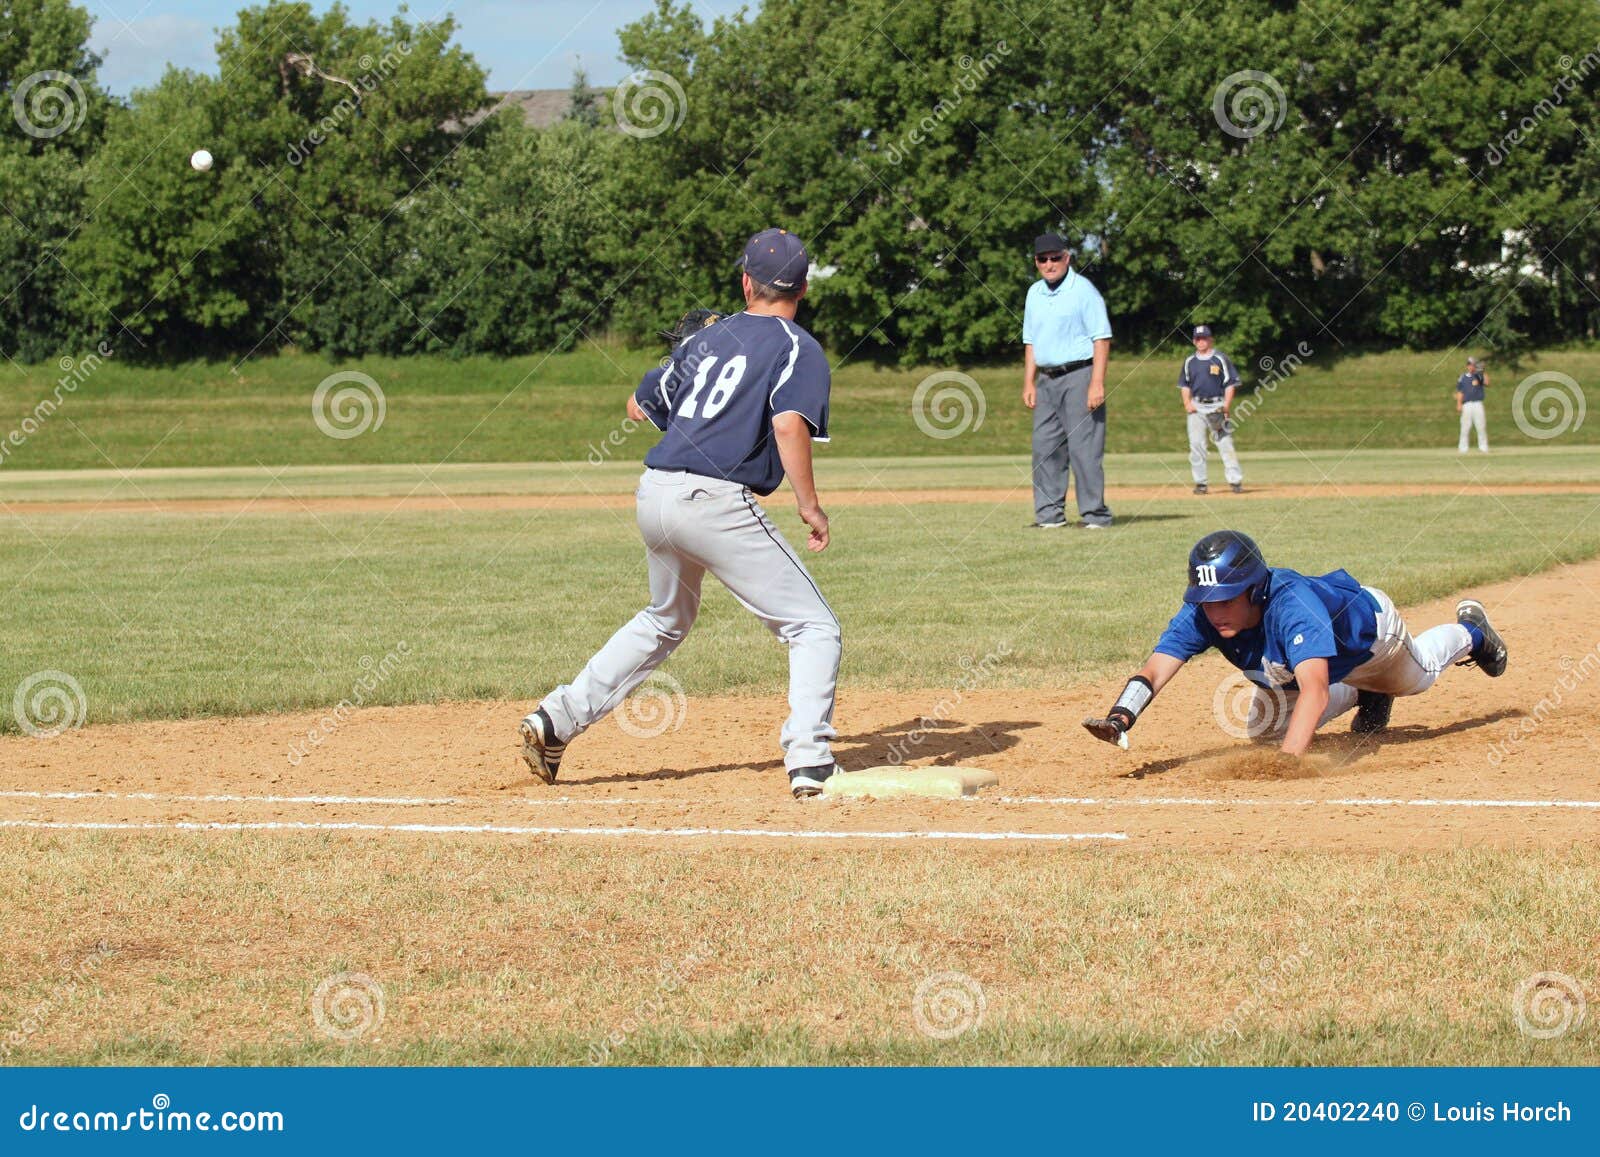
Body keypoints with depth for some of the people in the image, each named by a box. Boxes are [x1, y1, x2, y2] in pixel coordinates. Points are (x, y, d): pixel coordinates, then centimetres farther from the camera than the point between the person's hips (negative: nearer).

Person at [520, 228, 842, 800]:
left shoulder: (706, 338, 19)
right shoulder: (797, 348, 0)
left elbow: (639, 406, 28)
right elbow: (789, 425, -18)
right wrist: (810, 507, -13)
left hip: (654, 493, 7)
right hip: (715, 499, -7)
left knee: (666, 621, 31)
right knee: (814, 628, 0)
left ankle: (556, 719, 27)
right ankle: (809, 762, -16)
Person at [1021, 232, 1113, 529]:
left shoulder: (1083, 290, -6)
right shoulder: (1035, 293, 15)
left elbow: (1102, 338, -11)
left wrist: (1097, 383, -18)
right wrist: (1029, 382, 13)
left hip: (1079, 375, -7)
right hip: (1047, 380, 7)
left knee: (1084, 447, -9)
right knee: (1044, 448, 5)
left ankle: (1095, 515, -6)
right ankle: (1049, 514, 9)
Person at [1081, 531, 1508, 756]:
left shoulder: (1291, 605, -52)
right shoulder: (1201, 614, -37)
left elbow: (1315, 690, -63)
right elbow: (1154, 670, -45)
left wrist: (1286, 762, -75)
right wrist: (1119, 719, -66)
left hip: (1369, 624, -4)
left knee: (1418, 674, 26)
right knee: (1264, 728, 16)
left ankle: (1470, 632, 60)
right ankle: (1364, 695, 37)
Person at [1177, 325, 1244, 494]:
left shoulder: (1221, 359, 0)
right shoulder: (1189, 361, 11)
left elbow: (1230, 384, -1)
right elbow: (1184, 385, 17)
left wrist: (1227, 405, -11)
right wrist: (1187, 403, 1)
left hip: (1218, 406, -3)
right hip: (1197, 407, 3)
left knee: (1225, 444, -5)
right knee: (1196, 445, -3)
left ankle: (1235, 480, -2)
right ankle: (1200, 483, 2)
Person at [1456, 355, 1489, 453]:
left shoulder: (1479, 377, 10)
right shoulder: (1462, 378, 9)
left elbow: (1487, 383, -9)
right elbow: (1459, 393, 6)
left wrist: (1483, 372, -12)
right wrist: (1459, 405, -4)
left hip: (1478, 404, 0)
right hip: (1467, 404, 0)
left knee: (1481, 427, -3)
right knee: (1465, 427, -3)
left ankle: (1483, 447, 2)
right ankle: (1462, 447, 2)